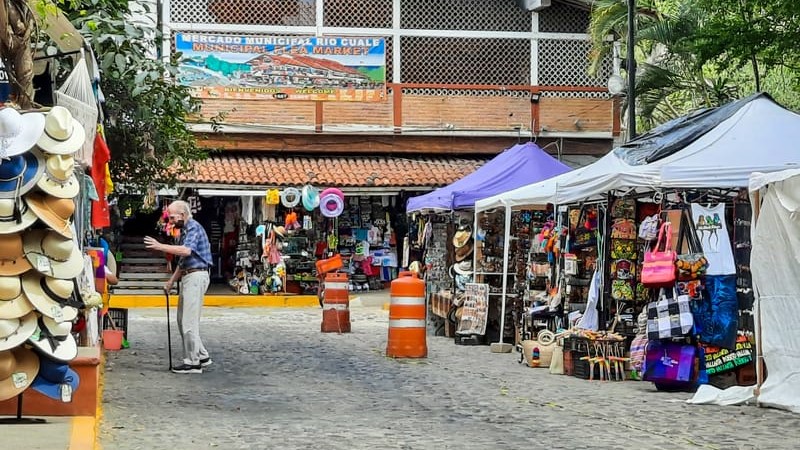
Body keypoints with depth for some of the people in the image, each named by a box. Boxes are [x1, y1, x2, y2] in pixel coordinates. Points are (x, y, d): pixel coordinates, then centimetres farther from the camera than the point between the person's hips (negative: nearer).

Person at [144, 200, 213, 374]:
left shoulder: (194, 227, -11)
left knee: (189, 321, -9)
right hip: (188, 276, 10)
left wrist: (160, 246, -25)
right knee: (183, 320, 13)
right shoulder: (185, 230, 20)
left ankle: (193, 362, -5)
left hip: (196, 276, -10)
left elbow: (186, 250, -29)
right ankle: (202, 356, 19)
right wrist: (171, 281, 22)